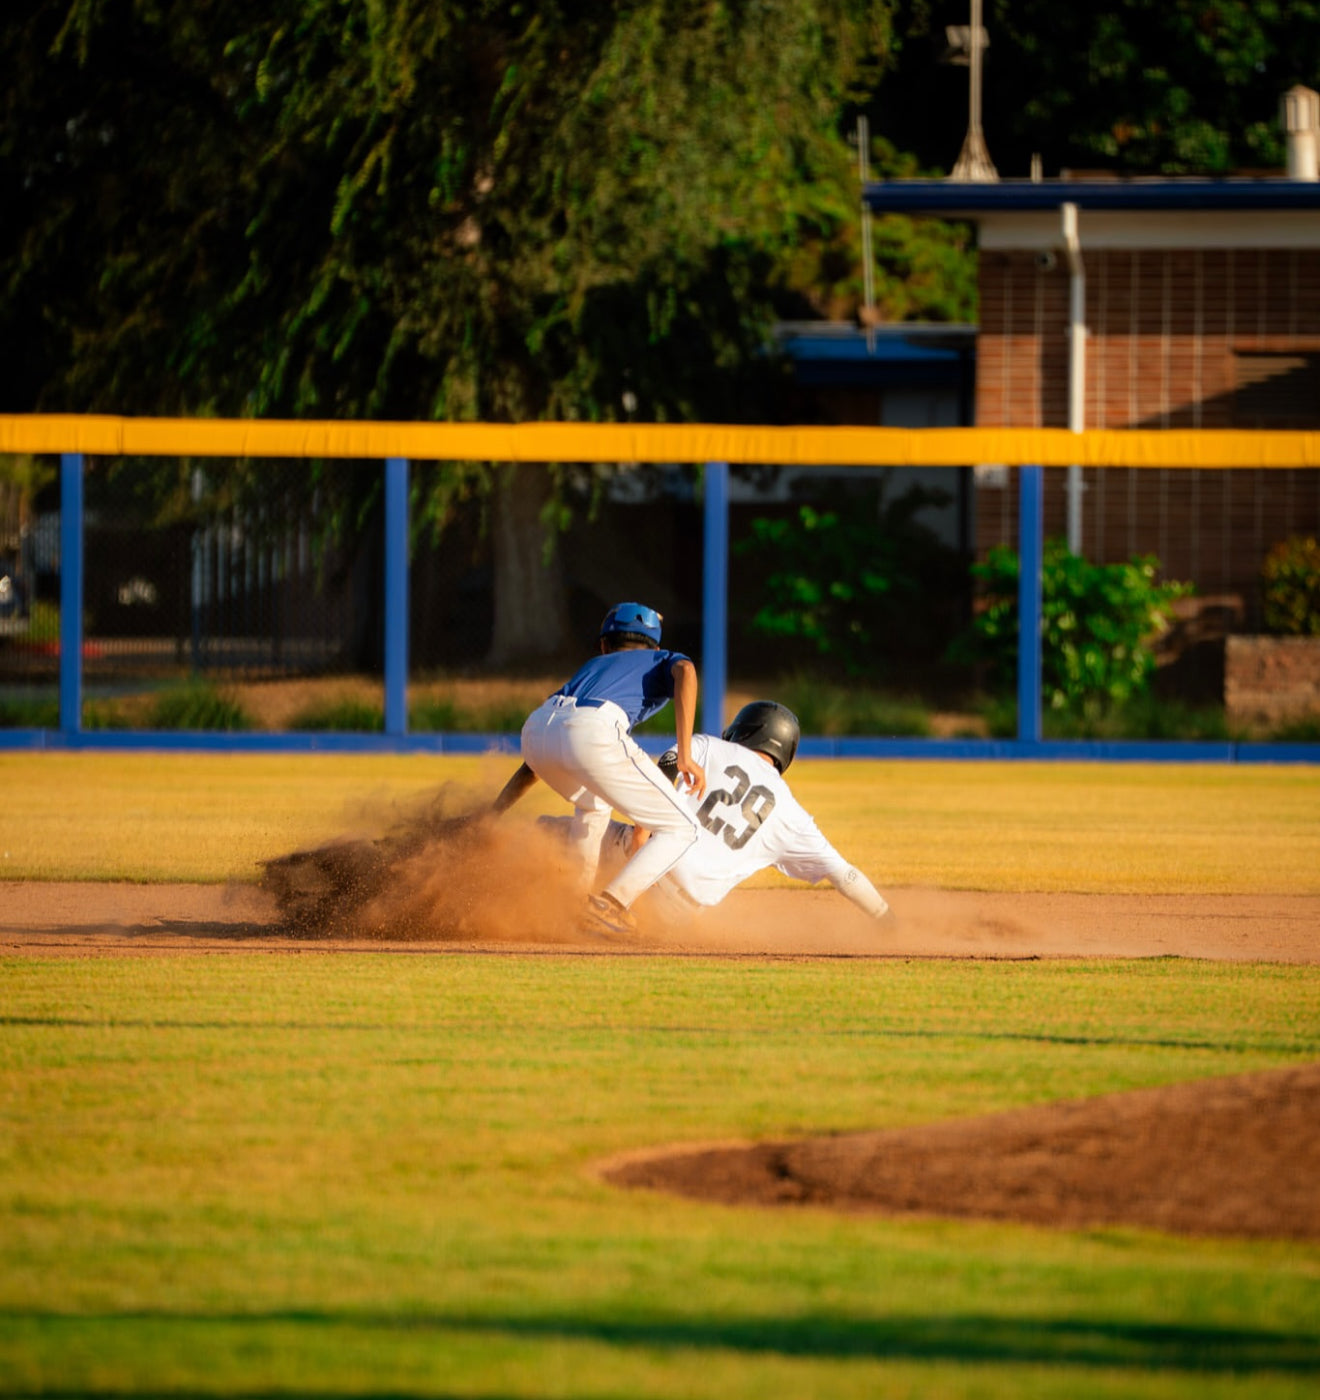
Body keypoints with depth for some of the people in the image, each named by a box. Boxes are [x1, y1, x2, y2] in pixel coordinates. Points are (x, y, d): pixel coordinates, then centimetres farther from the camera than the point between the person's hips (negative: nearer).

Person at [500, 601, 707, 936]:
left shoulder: (590, 668, 41)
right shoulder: (665, 661, 32)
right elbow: (685, 672, 3)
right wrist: (684, 755, -3)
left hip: (535, 729, 6)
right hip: (594, 732, -6)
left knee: (592, 804, 38)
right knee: (680, 828, 5)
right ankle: (608, 905, -12)